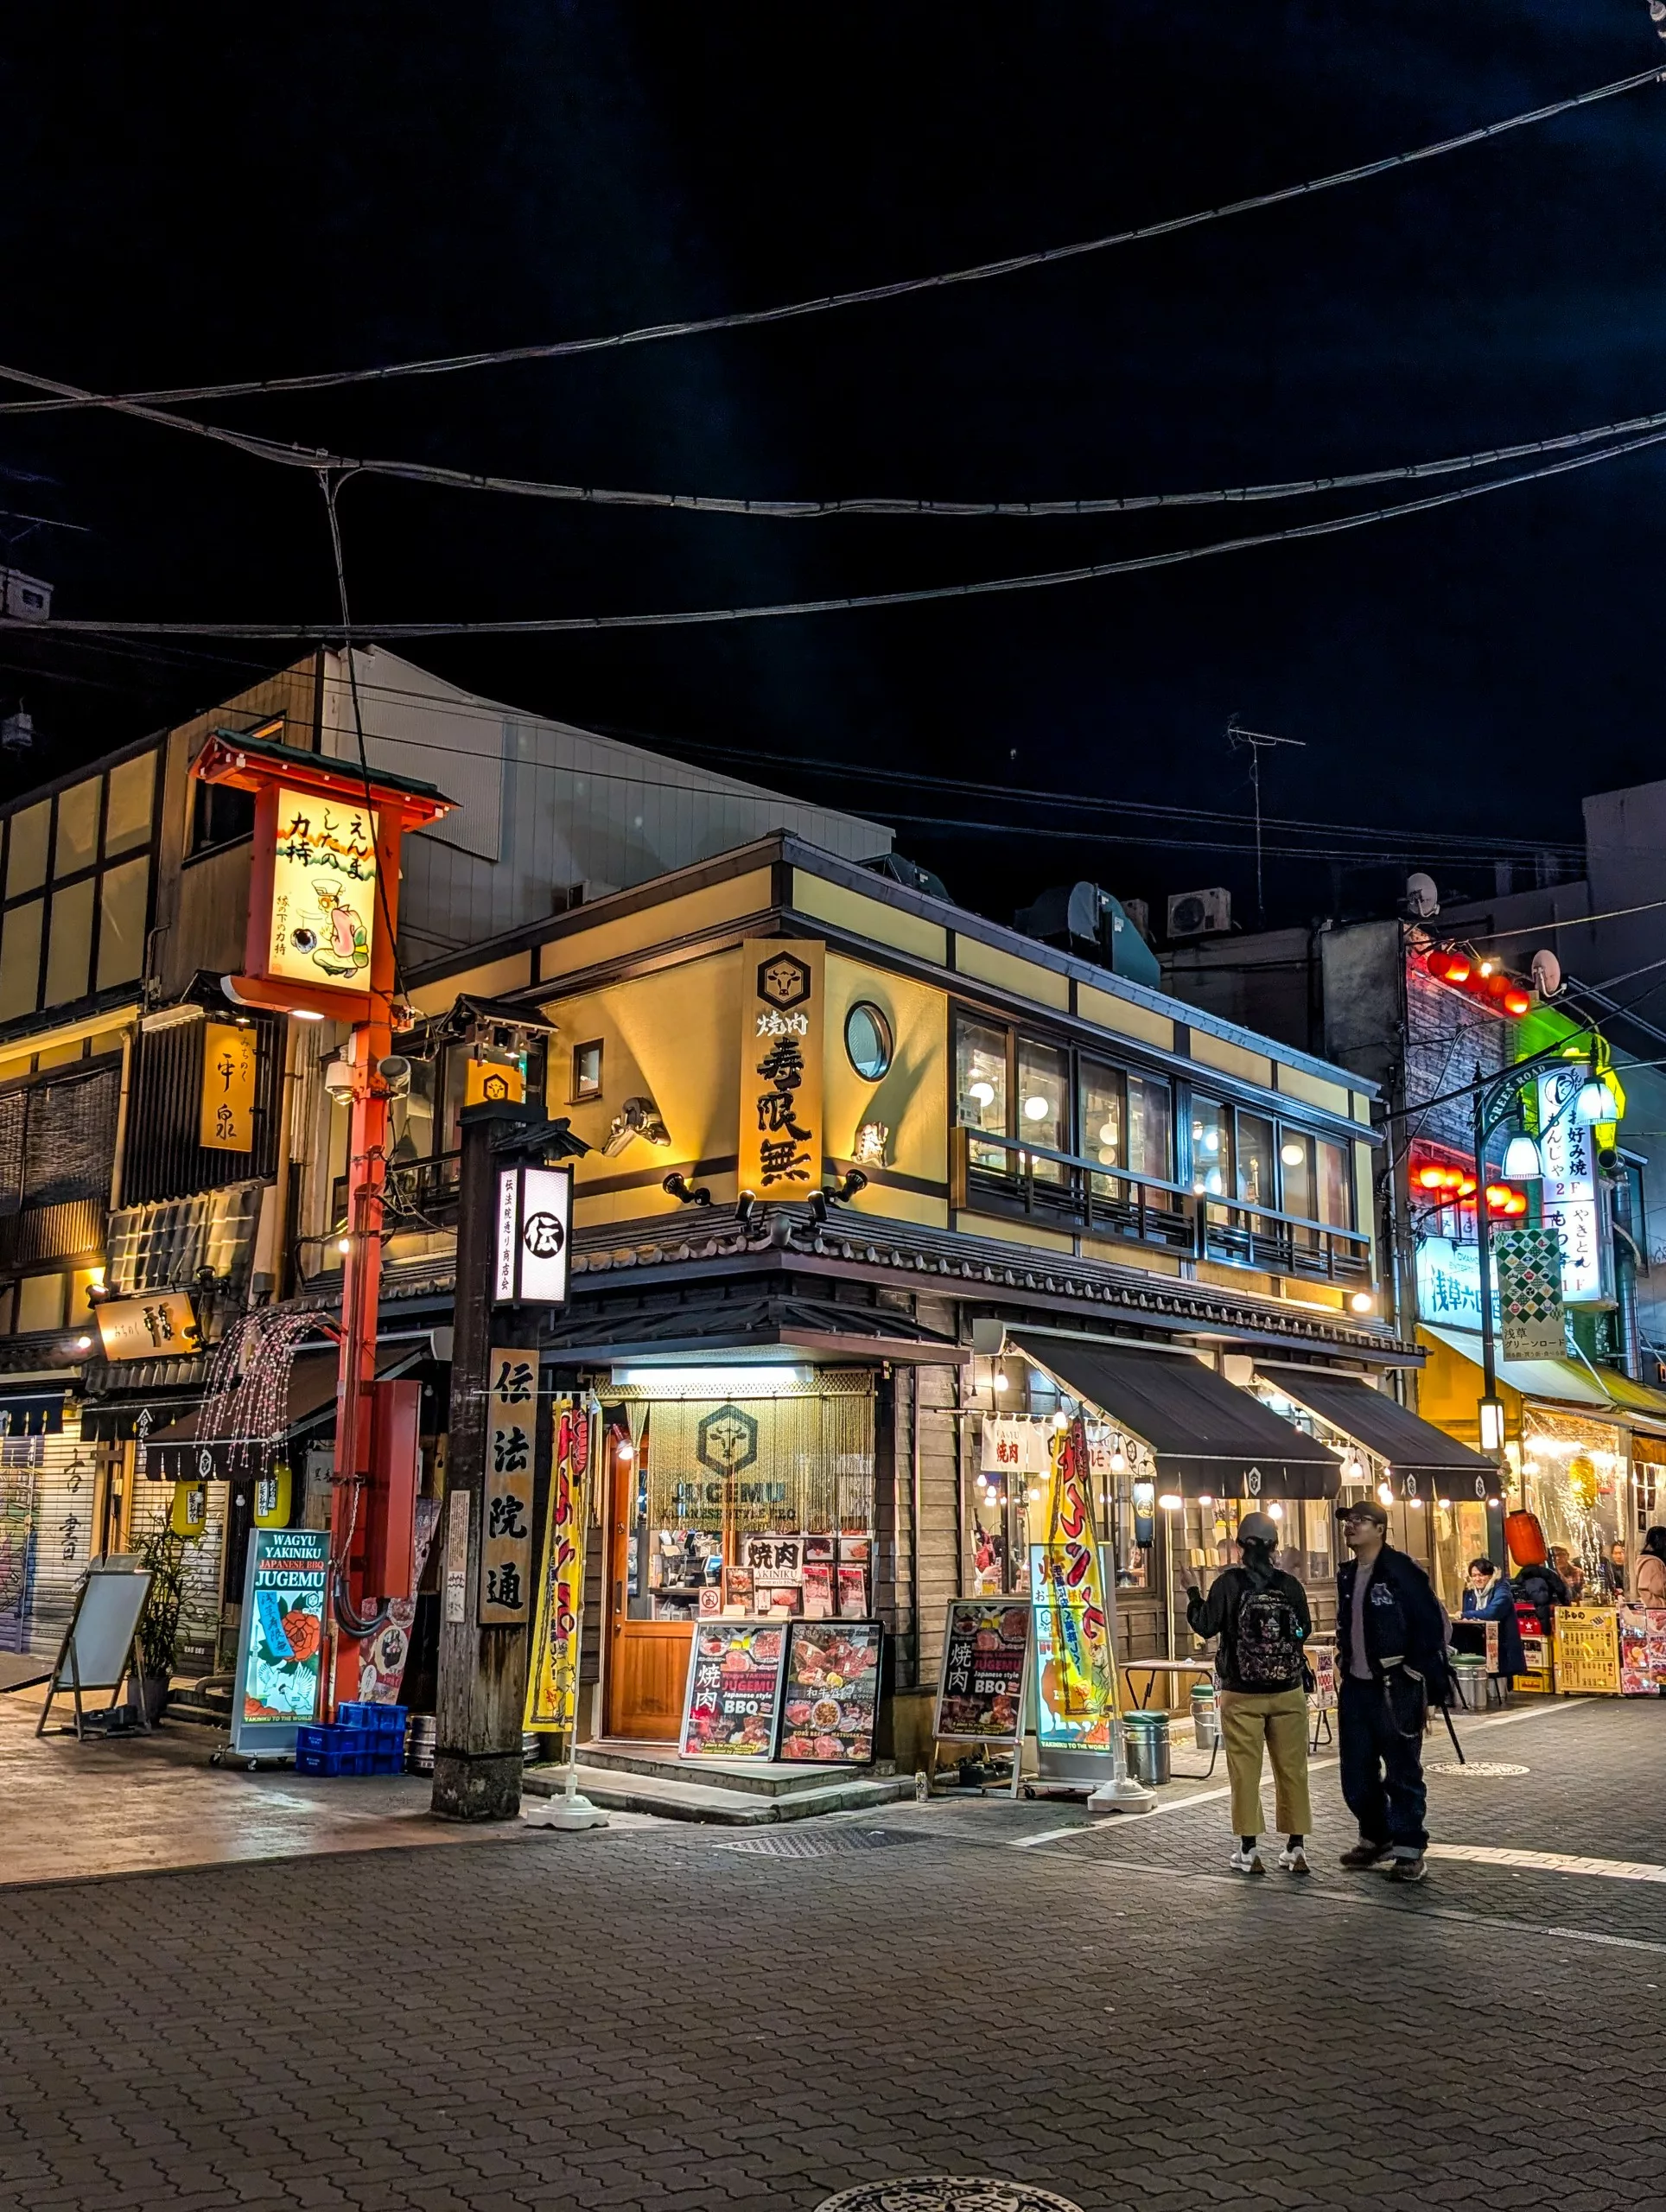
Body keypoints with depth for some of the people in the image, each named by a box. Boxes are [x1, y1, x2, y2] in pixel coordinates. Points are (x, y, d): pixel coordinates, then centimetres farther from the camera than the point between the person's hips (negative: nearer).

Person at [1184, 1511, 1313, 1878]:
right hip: (1288, 1694, 3)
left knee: (1245, 1772, 4)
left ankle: (1248, 1851, 7)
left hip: (1242, 1695, -2)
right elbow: (1305, 1630, 8)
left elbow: (1206, 1626, -6)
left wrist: (1193, 1595, 9)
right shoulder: (1290, 1585, -2)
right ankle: (1296, 1848, 15)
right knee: (1292, 1770, 11)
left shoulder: (1229, 1583, -10)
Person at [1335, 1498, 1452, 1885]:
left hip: (1395, 1690, -7)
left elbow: (1432, 1626, -13)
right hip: (1356, 1689, 7)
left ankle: (1409, 1851, 10)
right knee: (1356, 1776, 12)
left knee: (1403, 1774, 0)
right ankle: (1375, 1838, 30)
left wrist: (1426, 1685, -14)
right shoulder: (1346, 1575, 11)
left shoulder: (1402, 1571, -12)